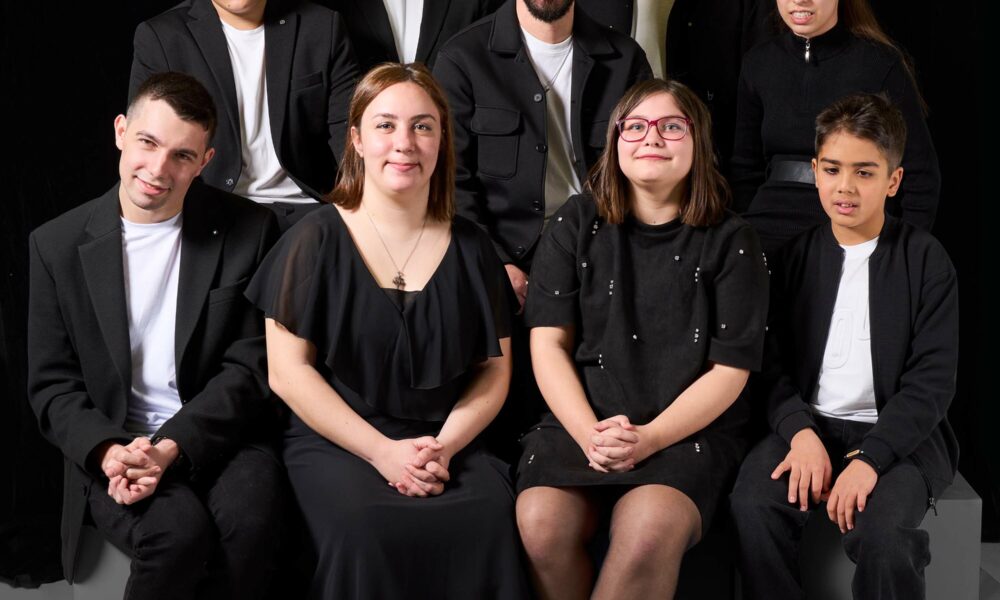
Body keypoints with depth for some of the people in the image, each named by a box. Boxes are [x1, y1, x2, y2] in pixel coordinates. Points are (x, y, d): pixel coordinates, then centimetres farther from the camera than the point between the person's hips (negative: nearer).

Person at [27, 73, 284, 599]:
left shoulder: (246, 231, 0)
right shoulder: (57, 245, 3)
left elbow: (249, 366, -2)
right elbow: (52, 384, 4)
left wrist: (172, 447, -16)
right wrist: (108, 452, -16)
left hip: (216, 435, 0)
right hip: (111, 448, 0)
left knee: (249, 520, -32)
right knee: (178, 531, -31)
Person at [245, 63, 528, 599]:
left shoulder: (470, 248, 10)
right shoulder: (315, 241, 2)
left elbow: (494, 369, 10)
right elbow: (288, 372, -3)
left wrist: (445, 446, -9)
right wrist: (382, 451, -11)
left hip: (447, 444, 2)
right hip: (335, 442, -2)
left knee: (490, 521, -29)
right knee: (369, 531, -33)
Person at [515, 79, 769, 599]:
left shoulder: (731, 241, 5)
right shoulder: (576, 224, 10)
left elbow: (729, 369, 0)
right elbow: (548, 343, 4)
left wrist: (649, 438, -15)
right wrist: (589, 433, -13)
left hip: (688, 430, -1)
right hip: (580, 422, 2)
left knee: (649, 532, -33)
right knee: (542, 527, -29)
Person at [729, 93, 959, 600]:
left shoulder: (926, 260, 0)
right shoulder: (797, 256, 9)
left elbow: (931, 382, -6)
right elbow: (774, 364, 6)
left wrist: (869, 458, -20)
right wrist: (802, 432, -14)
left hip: (899, 433, -2)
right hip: (809, 424, 3)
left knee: (880, 532, -33)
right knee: (752, 506, -28)